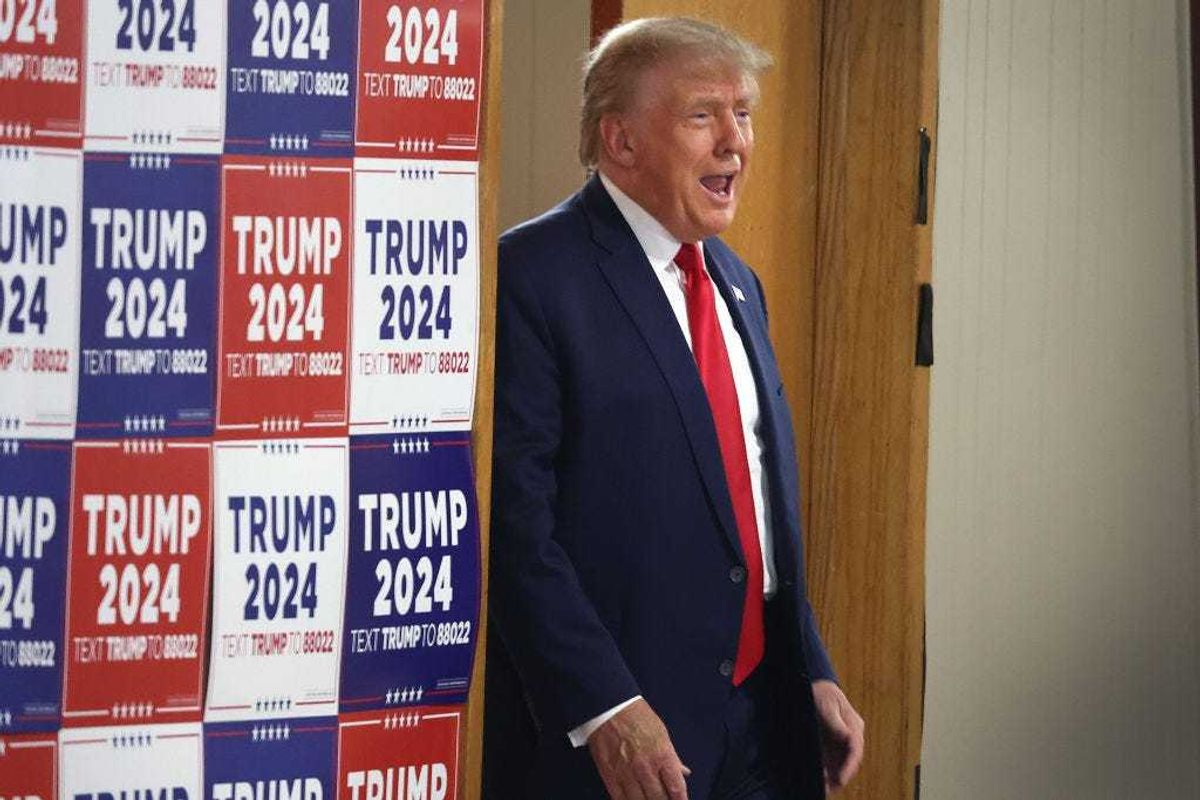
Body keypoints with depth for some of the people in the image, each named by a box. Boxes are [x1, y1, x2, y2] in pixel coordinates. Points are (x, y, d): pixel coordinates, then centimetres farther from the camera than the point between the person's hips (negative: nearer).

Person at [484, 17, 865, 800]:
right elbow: (514, 521, -17)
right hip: (612, 735, -7)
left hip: (762, 716, 7)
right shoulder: (533, 277, -11)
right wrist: (602, 708, -22)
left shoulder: (736, 283, 16)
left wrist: (814, 674, 16)